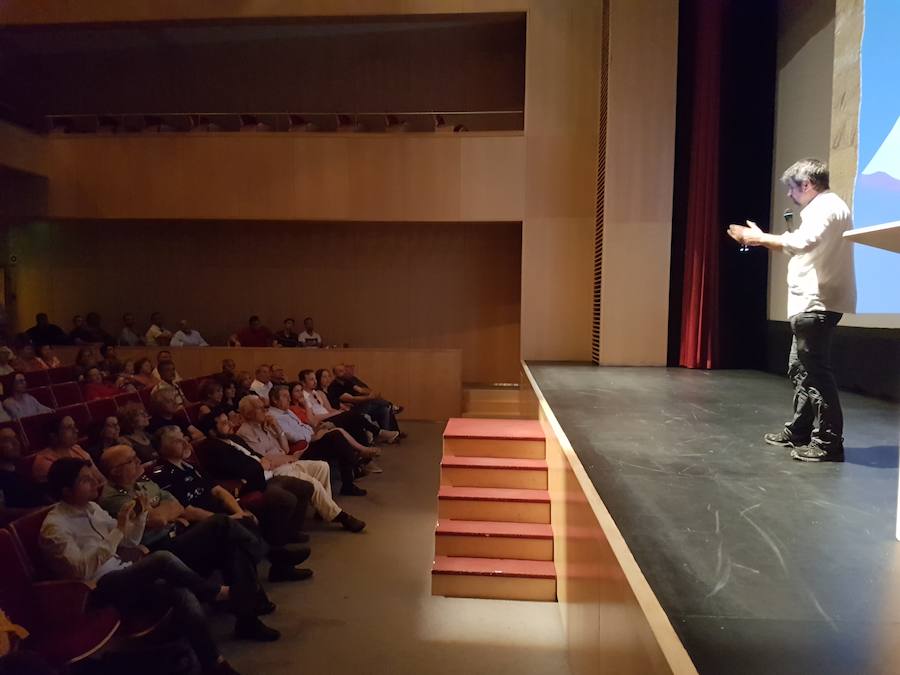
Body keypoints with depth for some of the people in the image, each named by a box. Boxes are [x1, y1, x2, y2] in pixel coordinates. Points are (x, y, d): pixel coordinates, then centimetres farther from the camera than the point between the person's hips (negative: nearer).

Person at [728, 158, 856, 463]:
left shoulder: (827, 207, -12)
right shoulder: (821, 208, 22)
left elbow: (800, 243, -29)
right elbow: (803, 247, 22)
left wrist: (759, 237, -17)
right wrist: (759, 238, 14)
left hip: (817, 305, -11)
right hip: (811, 304, 11)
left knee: (816, 372, -10)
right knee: (800, 368, 15)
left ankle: (829, 441, -5)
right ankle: (799, 431, 23)